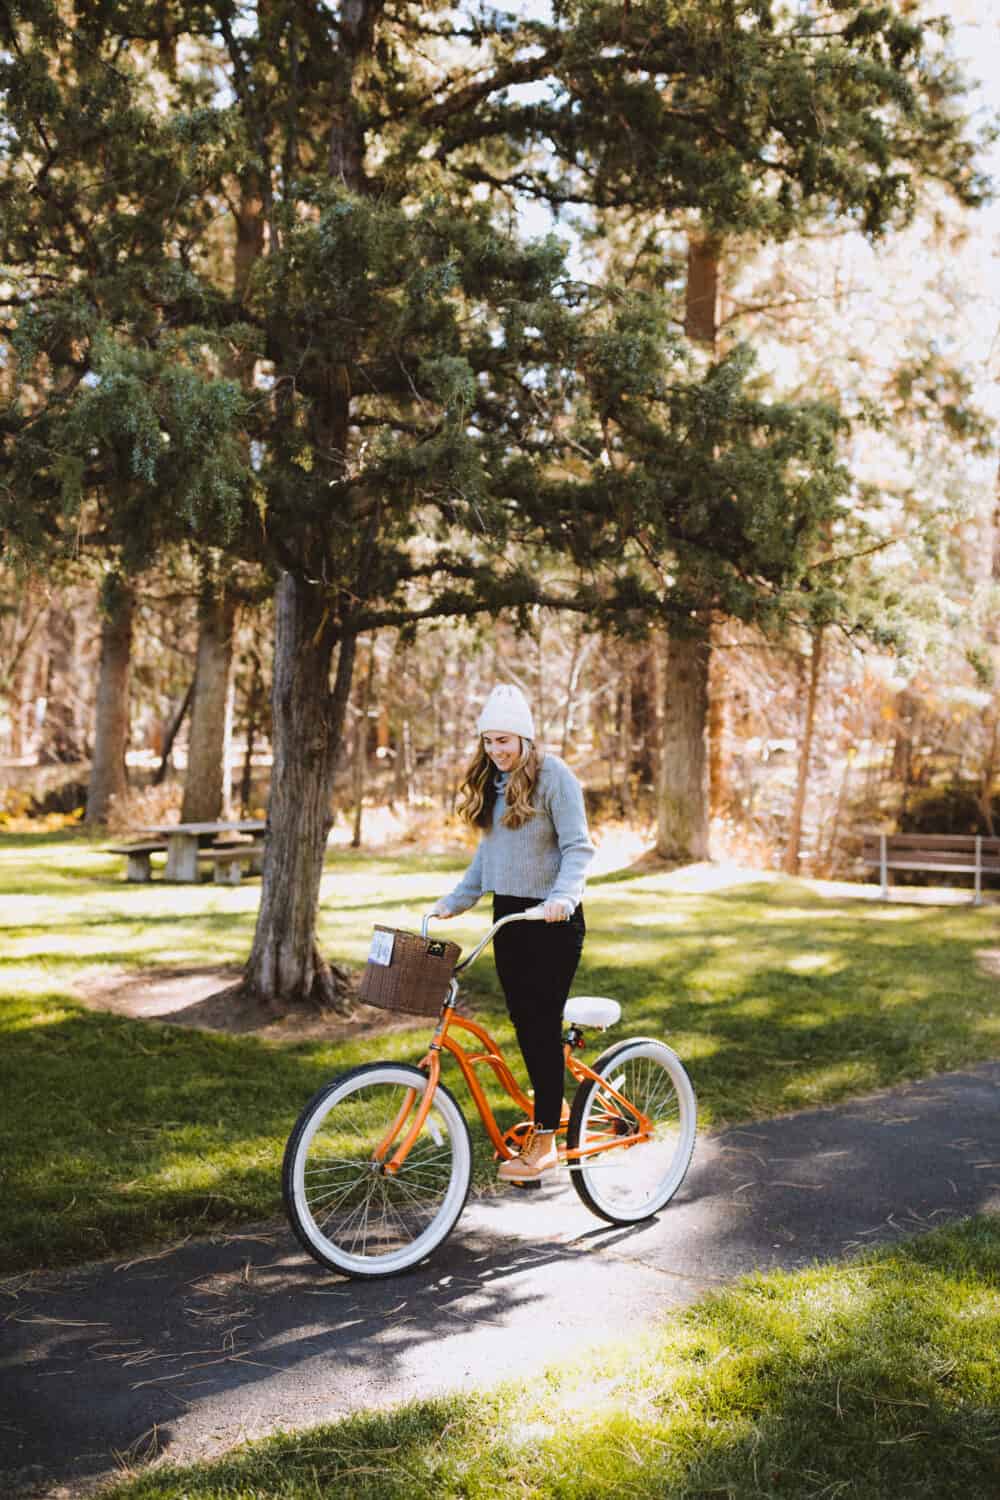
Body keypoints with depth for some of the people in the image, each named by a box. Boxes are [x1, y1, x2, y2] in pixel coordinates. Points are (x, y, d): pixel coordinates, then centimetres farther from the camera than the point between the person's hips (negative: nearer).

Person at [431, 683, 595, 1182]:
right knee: (523, 1022, 9)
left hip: (552, 918, -7)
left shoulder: (553, 775, -11)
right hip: (509, 914, 7)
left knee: (543, 1023, -6)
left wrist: (563, 895, -29)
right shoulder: (489, 782, 12)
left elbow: (578, 846, -13)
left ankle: (545, 1139, 0)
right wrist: (455, 900, 11)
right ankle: (550, 1107, 25)